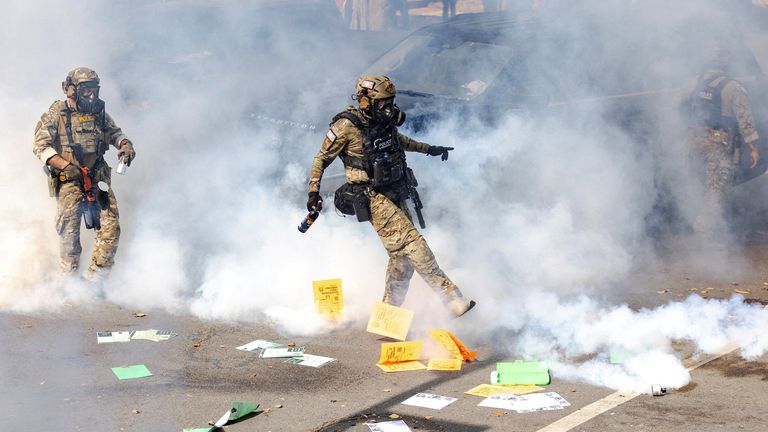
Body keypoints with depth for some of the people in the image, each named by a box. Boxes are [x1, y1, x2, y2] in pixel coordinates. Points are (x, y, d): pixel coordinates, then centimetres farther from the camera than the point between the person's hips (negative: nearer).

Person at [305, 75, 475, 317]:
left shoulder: (385, 121, 6)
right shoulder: (347, 127, -13)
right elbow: (322, 159, -3)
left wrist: (428, 149, 30)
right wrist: (314, 191, -10)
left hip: (396, 196, 8)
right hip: (373, 198, -8)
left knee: (402, 256, 8)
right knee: (412, 244, -17)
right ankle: (451, 298, -20)